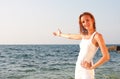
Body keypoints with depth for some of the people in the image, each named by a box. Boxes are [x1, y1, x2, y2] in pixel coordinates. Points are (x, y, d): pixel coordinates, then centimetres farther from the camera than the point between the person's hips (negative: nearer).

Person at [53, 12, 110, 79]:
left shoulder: (97, 36, -10)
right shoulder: (84, 36, 10)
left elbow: (106, 57, -17)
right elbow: (70, 36, 31)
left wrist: (91, 67, -11)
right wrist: (60, 34, 47)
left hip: (87, 71, -7)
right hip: (78, 69, 7)